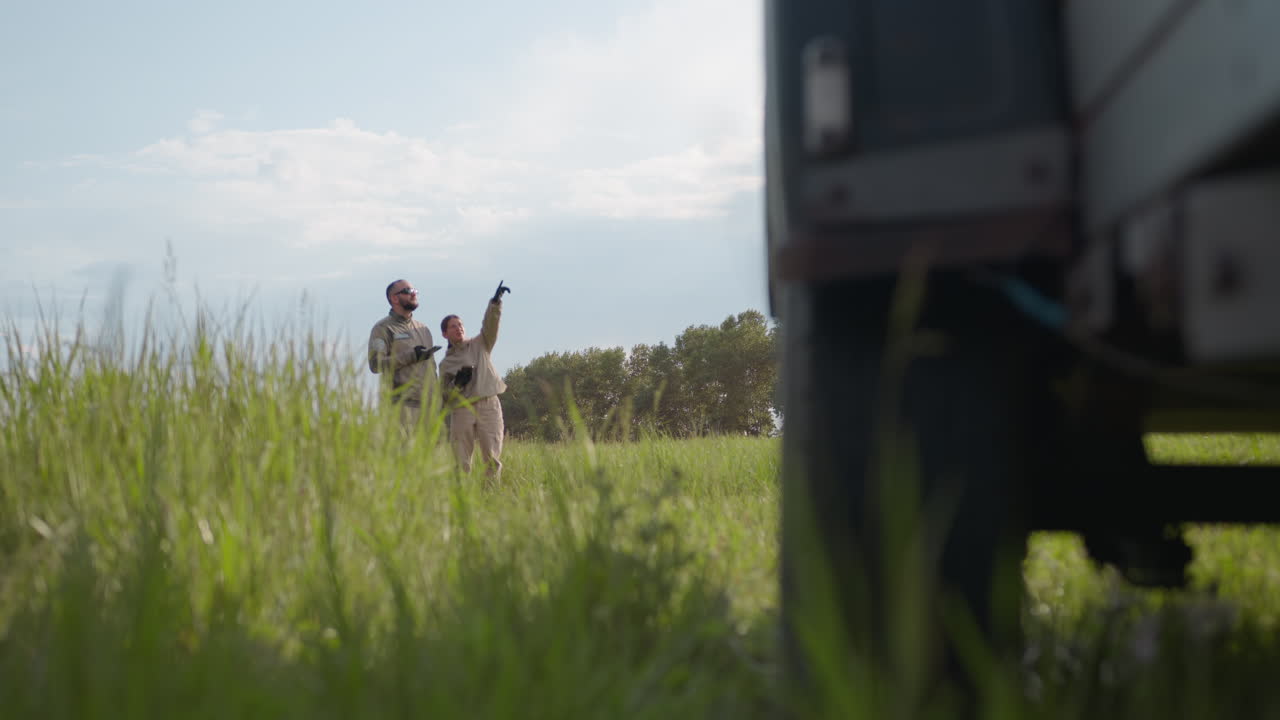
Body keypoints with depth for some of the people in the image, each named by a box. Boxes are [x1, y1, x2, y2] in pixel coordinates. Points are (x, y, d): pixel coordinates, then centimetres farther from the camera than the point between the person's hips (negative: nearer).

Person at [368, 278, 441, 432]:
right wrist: (411, 356, -16)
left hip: (429, 402, 6)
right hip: (403, 402, -6)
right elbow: (375, 364, -11)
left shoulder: (423, 329, 23)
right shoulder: (382, 329, 2)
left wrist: (438, 398, 18)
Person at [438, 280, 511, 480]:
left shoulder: (480, 345, 15)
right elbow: (444, 393, 10)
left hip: (489, 405, 0)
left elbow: (490, 325, -1)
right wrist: (457, 383, -9)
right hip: (462, 410, 0)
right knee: (460, 459, -3)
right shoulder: (446, 363, 14)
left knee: (492, 456, -5)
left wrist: (495, 302, -16)